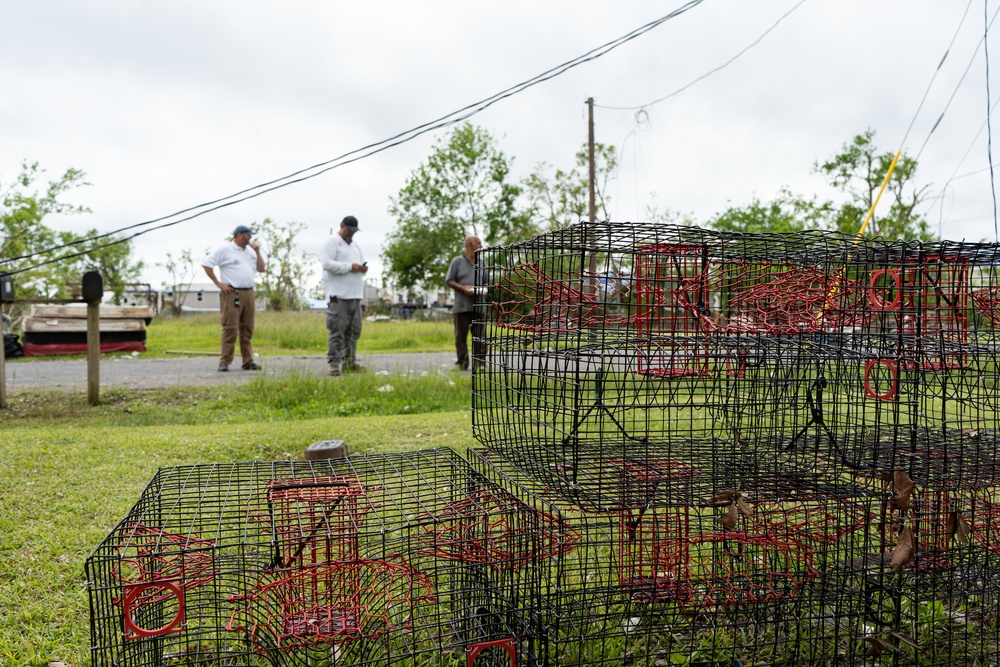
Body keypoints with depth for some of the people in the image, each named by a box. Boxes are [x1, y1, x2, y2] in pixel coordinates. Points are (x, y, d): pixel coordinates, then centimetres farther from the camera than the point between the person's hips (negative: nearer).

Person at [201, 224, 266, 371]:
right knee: (230, 328, -9)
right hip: (232, 294, -7)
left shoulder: (250, 251, 19)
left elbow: (261, 268, 19)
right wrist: (218, 283, -9)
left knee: (247, 329, 8)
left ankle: (248, 362, 12)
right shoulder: (225, 250, -2)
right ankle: (224, 362, -5)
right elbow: (206, 264, -5)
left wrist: (257, 252, 9)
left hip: (248, 293, 7)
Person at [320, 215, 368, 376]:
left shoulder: (355, 246, 24)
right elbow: (327, 263, -14)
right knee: (337, 330, -9)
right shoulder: (331, 242, 0)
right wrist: (350, 266, -15)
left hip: (355, 296, 8)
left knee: (354, 330, 8)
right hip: (338, 296, -8)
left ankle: (349, 361, 15)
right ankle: (334, 363, -7)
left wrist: (364, 268, 3)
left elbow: (362, 263, 28)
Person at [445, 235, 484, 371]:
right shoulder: (457, 261, 2)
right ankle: (462, 363, 7)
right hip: (462, 305, -3)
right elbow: (448, 281, 0)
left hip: (478, 306, 3)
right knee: (461, 335, 1)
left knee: (479, 335, 1)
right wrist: (463, 288, -12)